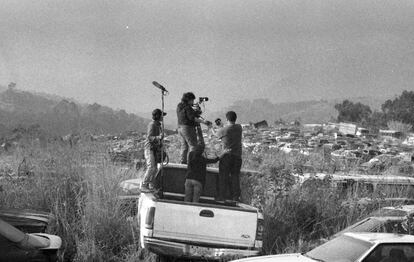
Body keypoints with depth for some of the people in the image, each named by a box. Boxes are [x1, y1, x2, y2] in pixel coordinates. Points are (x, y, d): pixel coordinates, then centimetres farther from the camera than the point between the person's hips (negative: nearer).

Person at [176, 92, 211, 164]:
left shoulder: (179, 106, 11)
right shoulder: (187, 108, -17)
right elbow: (192, 118, -23)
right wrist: (203, 121, -27)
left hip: (180, 127, 9)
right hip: (188, 128, -9)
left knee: (184, 147, 14)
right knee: (193, 146, -7)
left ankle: (182, 162, 14)